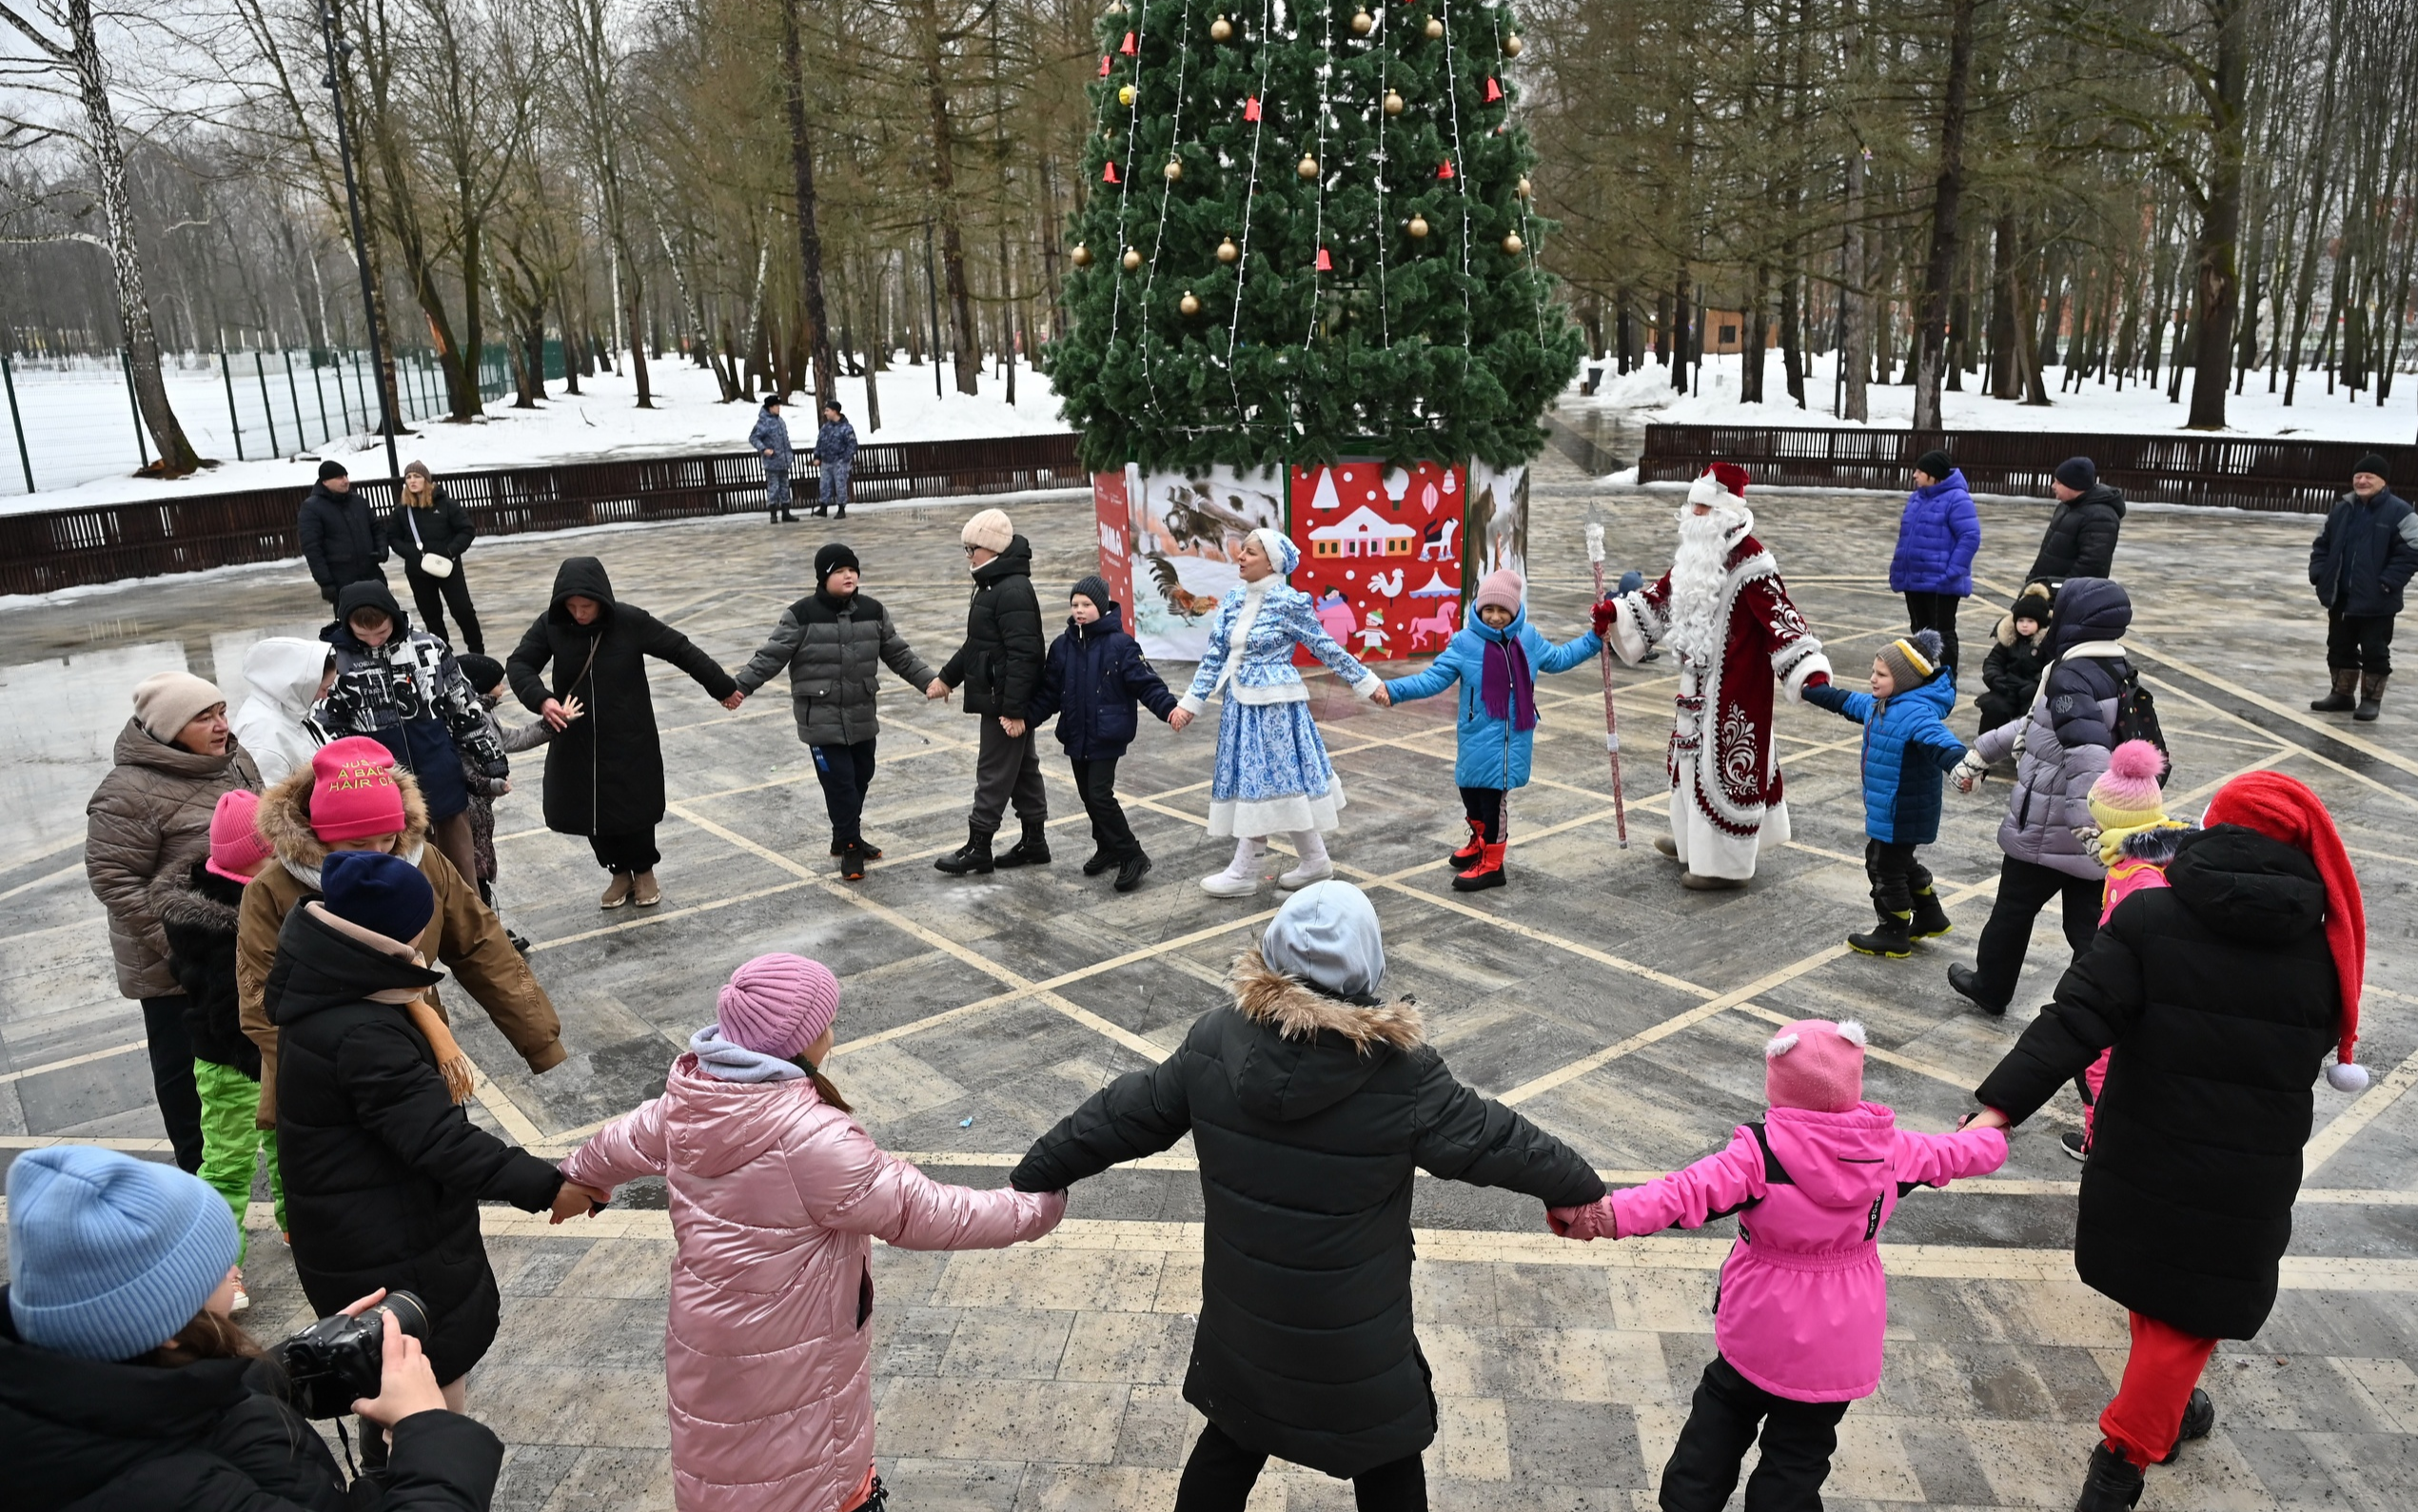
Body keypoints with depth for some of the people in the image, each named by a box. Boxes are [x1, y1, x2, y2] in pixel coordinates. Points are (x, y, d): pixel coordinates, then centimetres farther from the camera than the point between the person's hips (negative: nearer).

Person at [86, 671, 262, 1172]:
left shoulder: (235, 760, 2)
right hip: (175, 963, -7)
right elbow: (112, 876, -20)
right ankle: (199, 1168, 25)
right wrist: (173, 941, -24)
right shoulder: (131, 792, -22)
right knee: (185, 1064, 10)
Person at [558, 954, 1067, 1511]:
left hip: (710, 1317, 8)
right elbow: (919, 1211, -27)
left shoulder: (691, 1098, -10)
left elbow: (625, 1141, 11)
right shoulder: (811, 1140, -34)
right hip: (779, 1345, -8)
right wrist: (1034, 1209, -16)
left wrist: (580, 1178, 34)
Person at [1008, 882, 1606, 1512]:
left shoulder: (1215, 1041, -14)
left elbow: (1125, 1117, -3)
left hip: (1240, 1325, 3)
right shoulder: (1403, 1070, -24)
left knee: (1231, 1442, 27)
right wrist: (1581, 1187, 8)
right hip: (1357, 1349, -3)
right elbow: (1495, 1141, -11)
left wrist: (1033, 1175, 13)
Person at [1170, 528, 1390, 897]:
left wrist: (1368, 684, -3)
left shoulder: (1289, 602, -12)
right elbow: (1215, 656, 9)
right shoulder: (1232, 599, 6)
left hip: (1274, 704, -7)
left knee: (1263, 783, -2)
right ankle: (1315, 862, 24)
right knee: (1281, 783, 12)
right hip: (1241, 703, 7)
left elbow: (1327, 649, -5)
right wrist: (1191, 702, 6)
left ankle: (1244, 873, 6)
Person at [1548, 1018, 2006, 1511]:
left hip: (1760, 1332, -3)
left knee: (1717, 1428, 22)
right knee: (1799, 1456, 19)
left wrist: (1605, 1215, -41)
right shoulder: (1888, 1146, -11)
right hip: (1839, 1345, 3)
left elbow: (1687, 1193, -36)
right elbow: (1952, 1153, 10)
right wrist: (1992, 1138, 32)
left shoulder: (1761, 1150, -24)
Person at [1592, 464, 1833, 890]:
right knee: (1693, 751, 20)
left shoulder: (1748, 562, -21)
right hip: (1699, 680, 10)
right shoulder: (1697, 553, 7)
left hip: (1734, 685, -10)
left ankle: (1726, 862, 10)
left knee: (1726, 762, -1)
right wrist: (1615, 613, 3)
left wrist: (1811, 669, -35)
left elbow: (1779, 615, -26)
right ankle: (1695, 838, 38)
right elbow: (1664, 596, 15)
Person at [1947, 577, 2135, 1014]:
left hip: (2043, 835, -7)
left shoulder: (2071, 676, -21)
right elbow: (2035, 723, 19)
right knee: (2088, 928, 10)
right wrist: (1980, 752, 25)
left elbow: (2087, 751, -34)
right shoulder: (2119, 674, 9)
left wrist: (2091, 824, -39)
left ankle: (1989, 987, 35)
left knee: (2013, 910, 16)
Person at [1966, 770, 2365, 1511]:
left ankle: (2169, 1410, 46)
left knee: (2152, 1286, 25)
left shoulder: (2148, 917, -13)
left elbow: (2074, 1021, -21)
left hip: (2138, 1163, 1)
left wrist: (2000, 1105, -24)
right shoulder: (2323, 948, -6)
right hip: (2246, 1183, -1)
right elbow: (2327, 1045, 9)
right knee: (2190, 1312, 12)